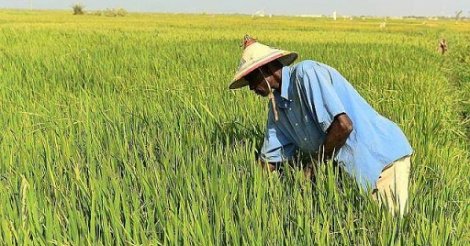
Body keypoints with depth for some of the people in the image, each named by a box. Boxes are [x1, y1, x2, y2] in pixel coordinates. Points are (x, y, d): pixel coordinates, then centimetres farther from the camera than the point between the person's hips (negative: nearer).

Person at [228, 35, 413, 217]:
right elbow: (270, 159, 11)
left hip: (383, 157, -8)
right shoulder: (277, 104, 7)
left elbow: (343, 125, -27)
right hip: (352, 168, 8)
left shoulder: (305, 73, -18)